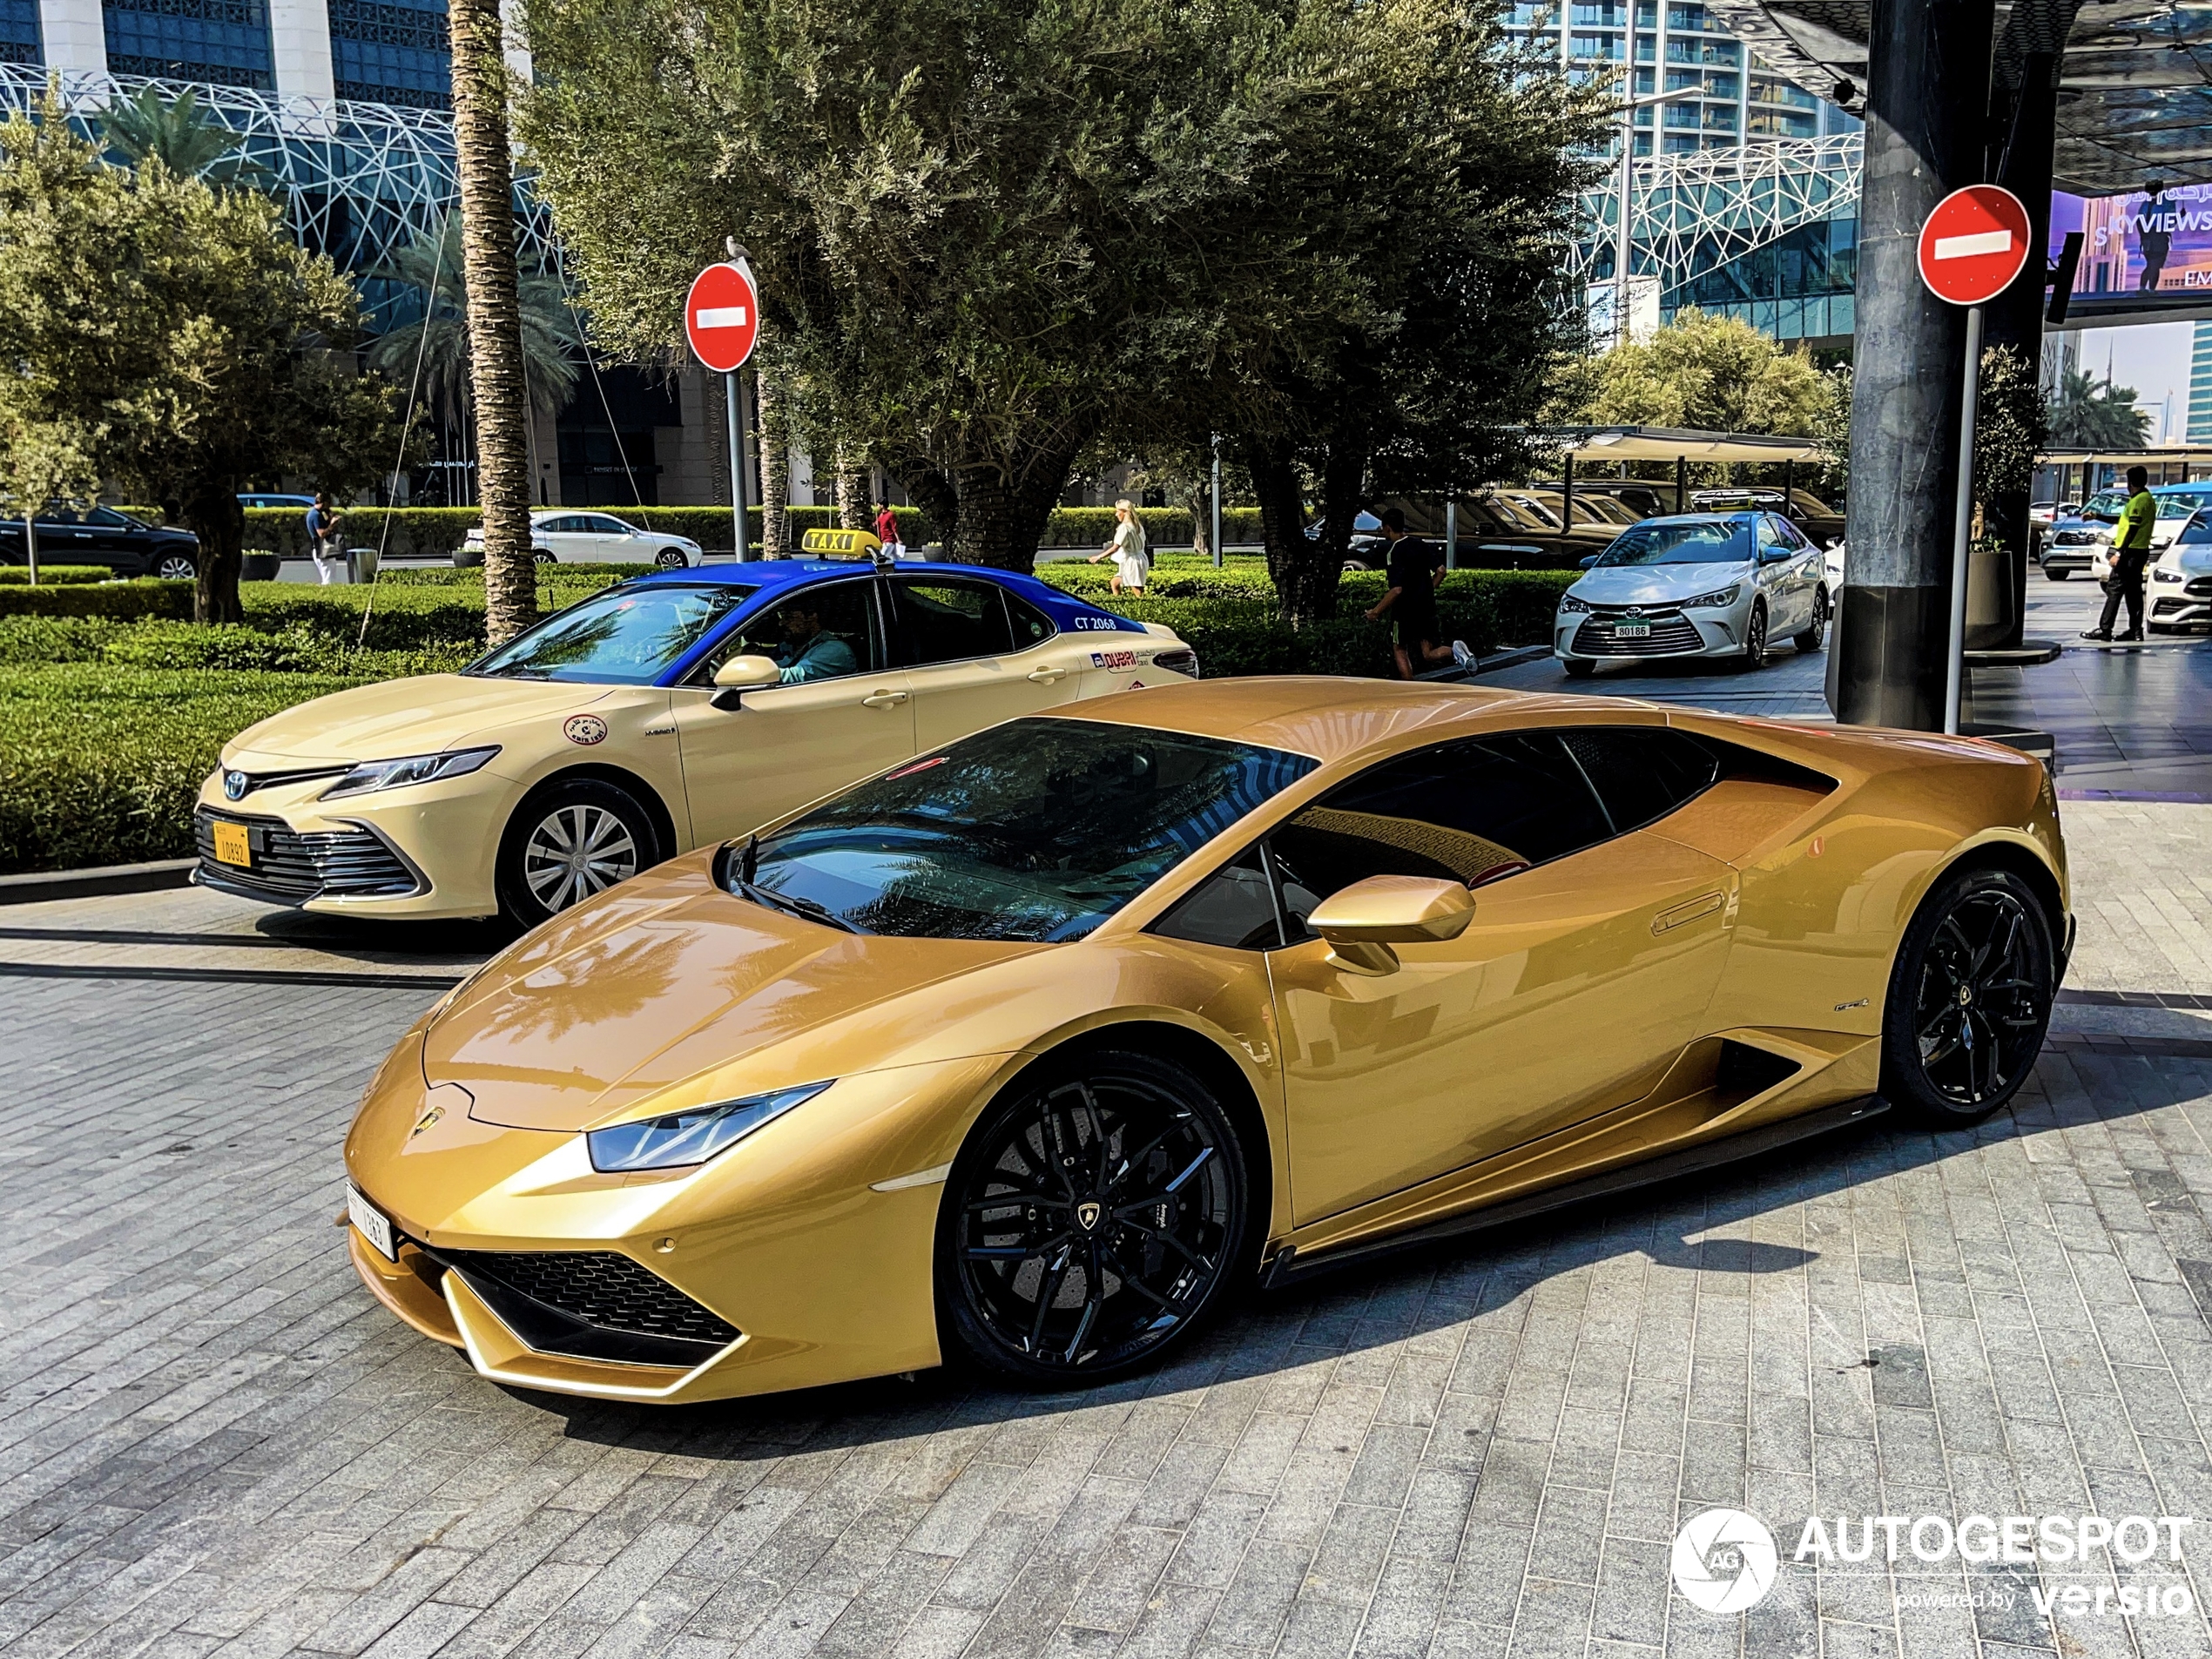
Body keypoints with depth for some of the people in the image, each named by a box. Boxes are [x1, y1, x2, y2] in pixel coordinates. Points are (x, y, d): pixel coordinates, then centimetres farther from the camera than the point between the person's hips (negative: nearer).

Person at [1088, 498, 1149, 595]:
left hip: (1132, 562, -10)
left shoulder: (1124, 527, -16)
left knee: (1138, 592, -9)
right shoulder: (1137, 526, 10)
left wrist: (1099, 557, -13)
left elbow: (1115, 548, -20)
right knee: (1114, 583, 19)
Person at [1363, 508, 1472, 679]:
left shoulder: (1395, 553, -18)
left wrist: (1375, 612, -17)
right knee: (1428, 655, 9)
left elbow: (1396, 590, -25)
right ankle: (1454, 650, -19)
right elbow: (1440, 571, 8)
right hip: (1427, 608, 7)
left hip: (1405, 611, -7)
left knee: (1399, 650, 13)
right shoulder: (1420, 544, 5)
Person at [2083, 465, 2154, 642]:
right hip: (2140, 551, 10)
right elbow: (2125, 521, 25)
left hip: (2131, 551, -10)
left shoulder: (2138, 501, -15)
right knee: (2133, 591, 10)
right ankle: (2135, 630, 10)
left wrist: (2119, 553, -21)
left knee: (2114, 589, -8)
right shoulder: (2148, 499, 17)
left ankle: (2104, 629, -9)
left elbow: (2133, 529, -20)